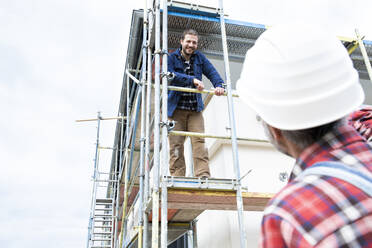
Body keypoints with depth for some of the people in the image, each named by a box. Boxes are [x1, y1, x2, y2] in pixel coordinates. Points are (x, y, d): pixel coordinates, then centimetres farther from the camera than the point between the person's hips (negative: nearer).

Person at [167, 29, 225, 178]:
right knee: (175, 143, -5)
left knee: (199, 141, -9)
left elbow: (212, 72, 3)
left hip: (195, 109, 2)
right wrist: (192, 80, -26)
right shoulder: (172, 58, 4)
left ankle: (203, 175, -13)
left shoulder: (199, 58, 14)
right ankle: (177, 177, -2)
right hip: (176, 108, -2)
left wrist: (219, 85, -20)